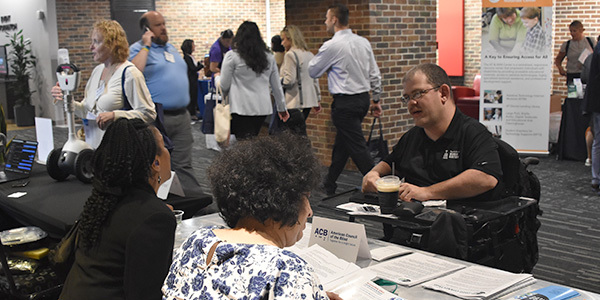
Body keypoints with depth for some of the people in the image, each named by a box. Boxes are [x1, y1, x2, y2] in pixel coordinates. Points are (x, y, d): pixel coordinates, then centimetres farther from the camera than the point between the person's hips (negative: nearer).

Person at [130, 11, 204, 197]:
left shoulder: (171, 48, 20)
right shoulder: (138, 49, -3)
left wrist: (186, 108, 21)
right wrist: (146, 46, -16)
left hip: (182, 116, 6)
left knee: (184, 164, 7)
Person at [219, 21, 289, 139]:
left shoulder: (232, 56, -4)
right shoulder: (269, 57, 9)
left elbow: (224, 86, -2)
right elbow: (277, 86, 15)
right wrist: (282, 108, 24)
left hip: (241, 108, -5)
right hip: (263, 108, 5)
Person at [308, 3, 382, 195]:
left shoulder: (332, 46, -15)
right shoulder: (364, 43, 7)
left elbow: (313, 71, -2)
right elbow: (375, 74, 10)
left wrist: (317, 56, 16)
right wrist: (376, 100, 17)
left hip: (345, 103, -8)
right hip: (363, 98, 8)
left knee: (357, 147, -5)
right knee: (341, 144, 18)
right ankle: (329, 185, 30)